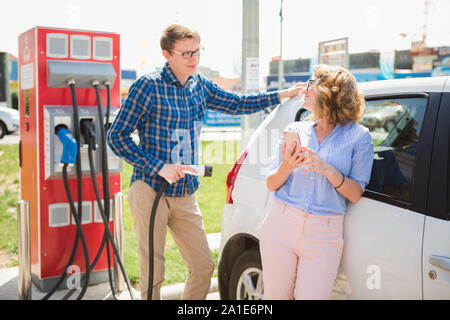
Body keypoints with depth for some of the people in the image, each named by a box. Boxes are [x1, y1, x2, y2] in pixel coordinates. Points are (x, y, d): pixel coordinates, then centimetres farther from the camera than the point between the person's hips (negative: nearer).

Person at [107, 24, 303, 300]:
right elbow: (117, 136, -9)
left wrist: (282, 95, 15)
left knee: (204, 267, 9)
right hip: (150, 191, -6)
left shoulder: (200, 85, 9)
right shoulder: (149, 86, -10)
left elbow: (236, 104, 21)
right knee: (153, 275, 1)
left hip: (185, 195, 6)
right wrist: (159, 167, -16)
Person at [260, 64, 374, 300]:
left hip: (324, 235, -2)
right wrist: (286, 167, -13)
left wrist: (327, 169, -19)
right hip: (281, 225, 3)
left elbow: (356, 194, -3)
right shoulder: (294, 130, 10)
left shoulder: (358, 136, 1)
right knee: (275, 296, 10)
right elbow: (271, 184, 8)